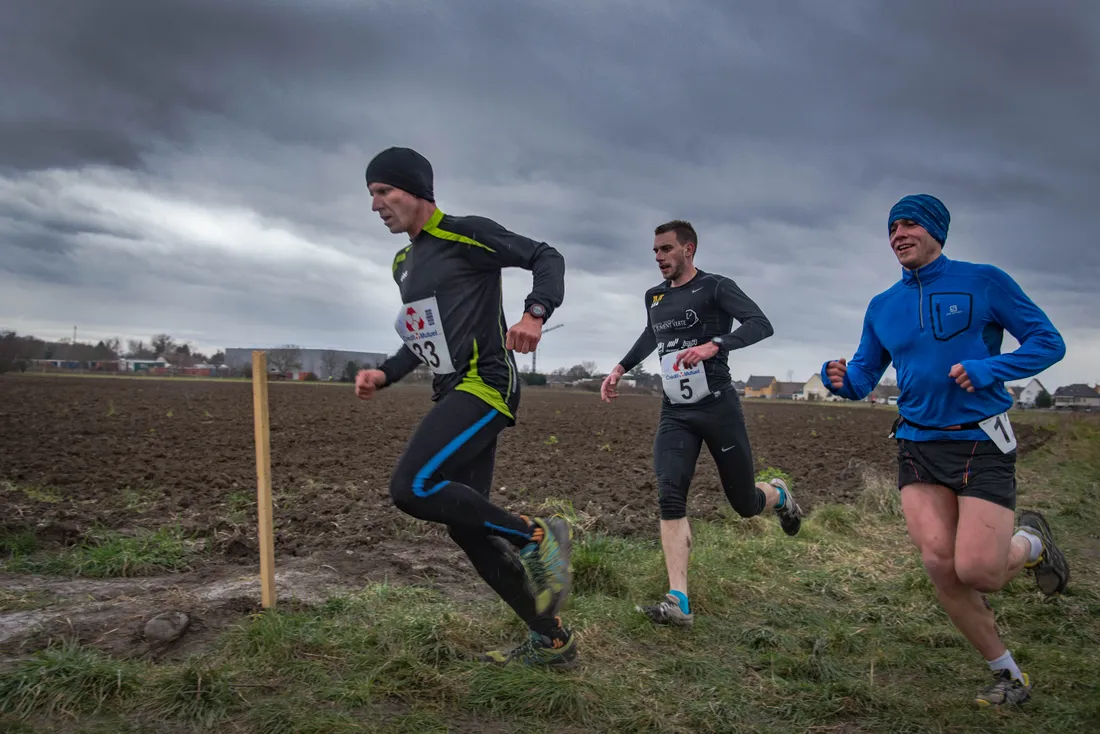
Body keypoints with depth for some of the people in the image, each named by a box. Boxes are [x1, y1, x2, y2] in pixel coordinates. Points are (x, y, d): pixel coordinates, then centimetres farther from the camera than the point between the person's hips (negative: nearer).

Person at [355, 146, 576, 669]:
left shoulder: (465, 235, -5)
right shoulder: (404, 263, 21)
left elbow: (546, 258, -7)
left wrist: (535, 314, -25)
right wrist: (383, 375, 14)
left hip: (485, 385, -9)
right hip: (453, 397, 9)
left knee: (411, 488, -26)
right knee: (466, 528, 6)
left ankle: (537, 537, -9)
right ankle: (552, 641, 17)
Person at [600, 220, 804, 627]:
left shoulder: (716, 287, -6)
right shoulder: (654, 297, 13)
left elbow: (761, 325, -19)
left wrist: (713, 345, -33)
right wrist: (620, 369, 24)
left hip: (717, 407, -4)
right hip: (675, 413, 5)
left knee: (745, 503, 8)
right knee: (670, 498, -15)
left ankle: (779, 495, 46)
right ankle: (678, 602, -17)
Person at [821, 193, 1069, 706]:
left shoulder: (984, 281, -1)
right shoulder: (882, 307, 10)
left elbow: (1049, 342, -1)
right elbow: (864, 379, 13)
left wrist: (988, 369, -19)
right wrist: (841, 380, -11)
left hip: (981, 443, -3)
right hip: (917, 445, 4)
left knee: (974, 570, -14)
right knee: (940, 562, -8)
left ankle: (1031, 542, 23)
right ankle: (1009, 677, 15)